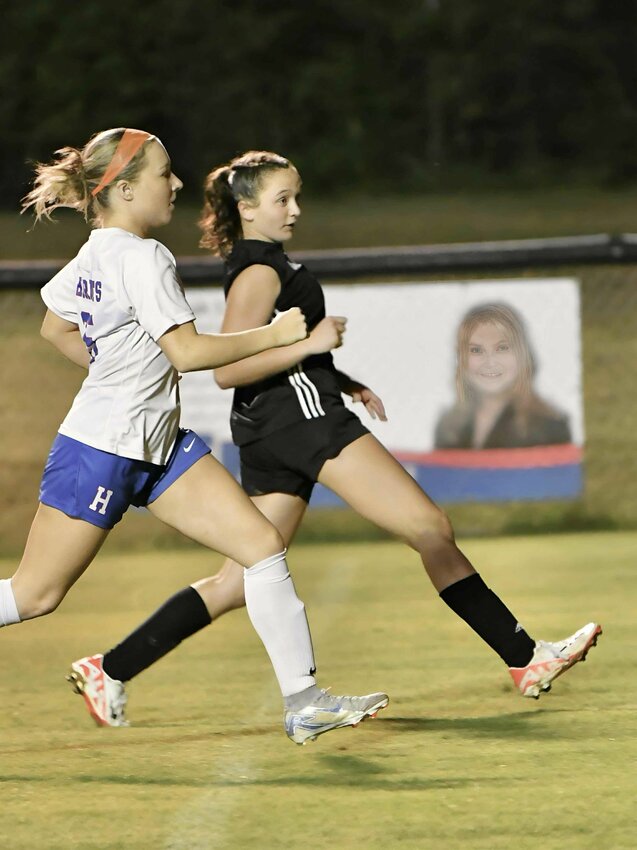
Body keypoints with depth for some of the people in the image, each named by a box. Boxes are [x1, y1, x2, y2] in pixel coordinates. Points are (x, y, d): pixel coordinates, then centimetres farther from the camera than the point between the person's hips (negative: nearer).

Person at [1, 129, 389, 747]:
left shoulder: (94, 254, 9)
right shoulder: (139, 257, -20)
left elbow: (55, 328, 23)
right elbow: (188, 351, -25)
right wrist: (275, 335, -15)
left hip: (157, 443, 10)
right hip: (102, 449, -10)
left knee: (263, 546, -1)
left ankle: (303, 701, -1)